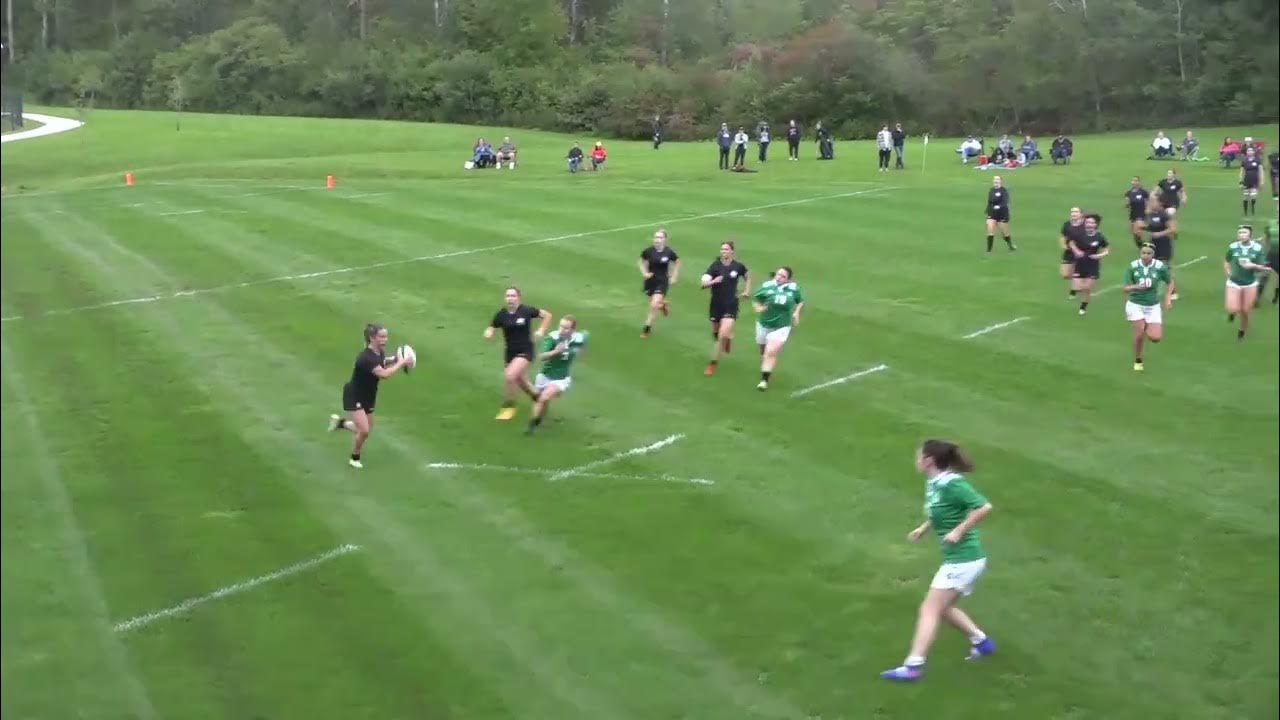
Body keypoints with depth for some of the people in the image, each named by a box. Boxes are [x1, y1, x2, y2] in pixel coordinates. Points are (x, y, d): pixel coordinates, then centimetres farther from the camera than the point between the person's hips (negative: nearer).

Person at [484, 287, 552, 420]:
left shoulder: (526, 311, -14)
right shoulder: (501, 314, -7)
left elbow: (547, 315, -2)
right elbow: (491, 329, 1)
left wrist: (541, 330, -12)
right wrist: (488, 333, -22)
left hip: (525, 351, -5)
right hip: (510, 352, 5)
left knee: (509, 376, -22)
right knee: (519, 380, 20)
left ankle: (508, 407, -2)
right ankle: (536, 397, 50)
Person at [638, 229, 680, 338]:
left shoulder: (669, 252, -14)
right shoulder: (648, 251, -12)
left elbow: (677, 263, 6)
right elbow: (642, 262, 7)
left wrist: (674, 277, 3)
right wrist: (644, 273, -8)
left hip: (662, 282, -3)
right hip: (650, 281, 3)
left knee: (654, 305, -13)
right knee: (654, 303, 16)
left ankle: (647, 328, 4)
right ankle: (663, 304, 54)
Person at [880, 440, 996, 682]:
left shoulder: (951, 484, -21)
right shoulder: (933, 483, 5)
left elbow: (984, 507, -24)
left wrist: (959, 531, -23)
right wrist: (924, 528, 10)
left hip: (963, 560, -9)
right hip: (957, 559, 9)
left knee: (930, 609, -7)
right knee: (943, 608, 22)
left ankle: (913, 666, -7)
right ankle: (981, 641, 34)